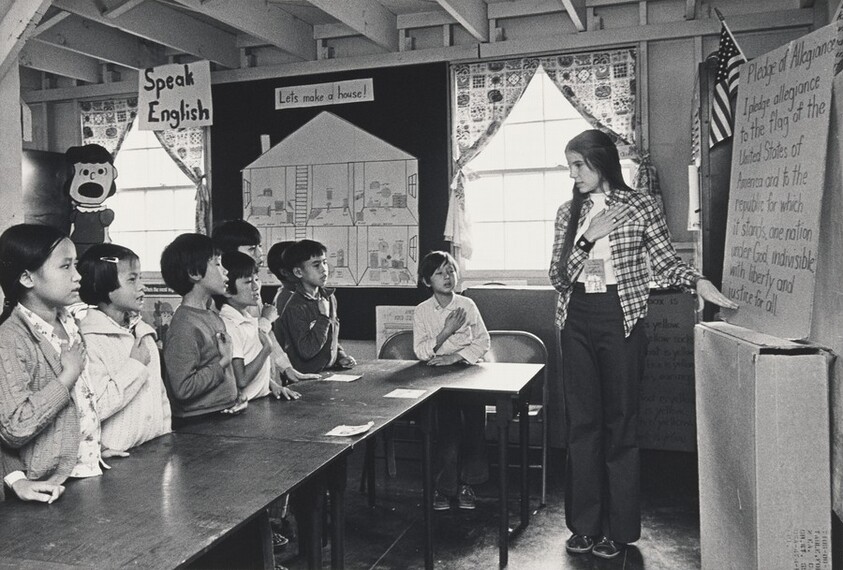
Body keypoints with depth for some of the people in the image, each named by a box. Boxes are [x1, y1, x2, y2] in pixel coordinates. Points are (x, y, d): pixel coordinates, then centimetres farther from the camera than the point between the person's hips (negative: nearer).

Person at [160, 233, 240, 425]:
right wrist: (223, 362, -14)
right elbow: (183, 388, -21)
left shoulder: (212, 315, 11)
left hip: (224, 416, 8)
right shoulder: (185, 326, -15)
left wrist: (236, 397, 7)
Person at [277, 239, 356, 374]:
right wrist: (324, 317, -15)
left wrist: (341, 356, 7)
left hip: (330, 371, 6)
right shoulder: (295, 307, -14)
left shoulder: (330, 298, 10)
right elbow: (306, 351, -19)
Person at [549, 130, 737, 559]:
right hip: (577, 322, 3)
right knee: (581, 423, 7)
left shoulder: (640, 206, 0)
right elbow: (558, 277, 4)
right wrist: (588, 239, -10)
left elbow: (665, 259, 3)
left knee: (620, 423, 3)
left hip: (620, 319, -3)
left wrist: (698, 282, -14)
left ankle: (620, 529, 16)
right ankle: (584, 525, 18)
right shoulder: (568, 213, 9)